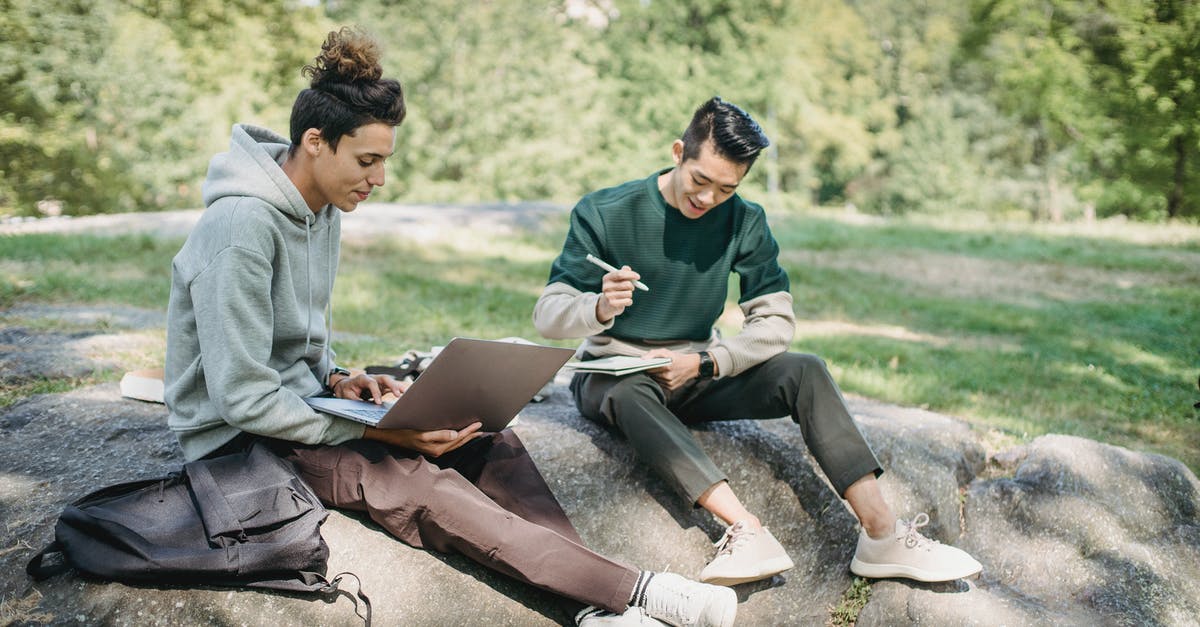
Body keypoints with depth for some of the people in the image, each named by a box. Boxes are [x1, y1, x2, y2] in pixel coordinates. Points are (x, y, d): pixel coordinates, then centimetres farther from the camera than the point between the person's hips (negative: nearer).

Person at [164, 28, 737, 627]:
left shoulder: (323, 211, 6)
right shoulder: (240, 228, -23)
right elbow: (244, 399, -25)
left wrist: (337, 379, -2)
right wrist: (374, 431, -24)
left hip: (300, 400, 9)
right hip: (239, 437, -9)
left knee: (486, 439, -10)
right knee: (421, 487, -30)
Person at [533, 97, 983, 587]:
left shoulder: (743, 223, -1)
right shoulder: (603, 213, -11)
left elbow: (776, 321, -3)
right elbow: (547, 316, -14)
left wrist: (704, 363, -17)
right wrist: (601, 307, -37)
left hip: (695, 376, 3)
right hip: (614, 374, -3)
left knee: (804, 371, -20)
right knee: (630, 395, -39)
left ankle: (881, 532, -26)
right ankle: (747, 529, -50)